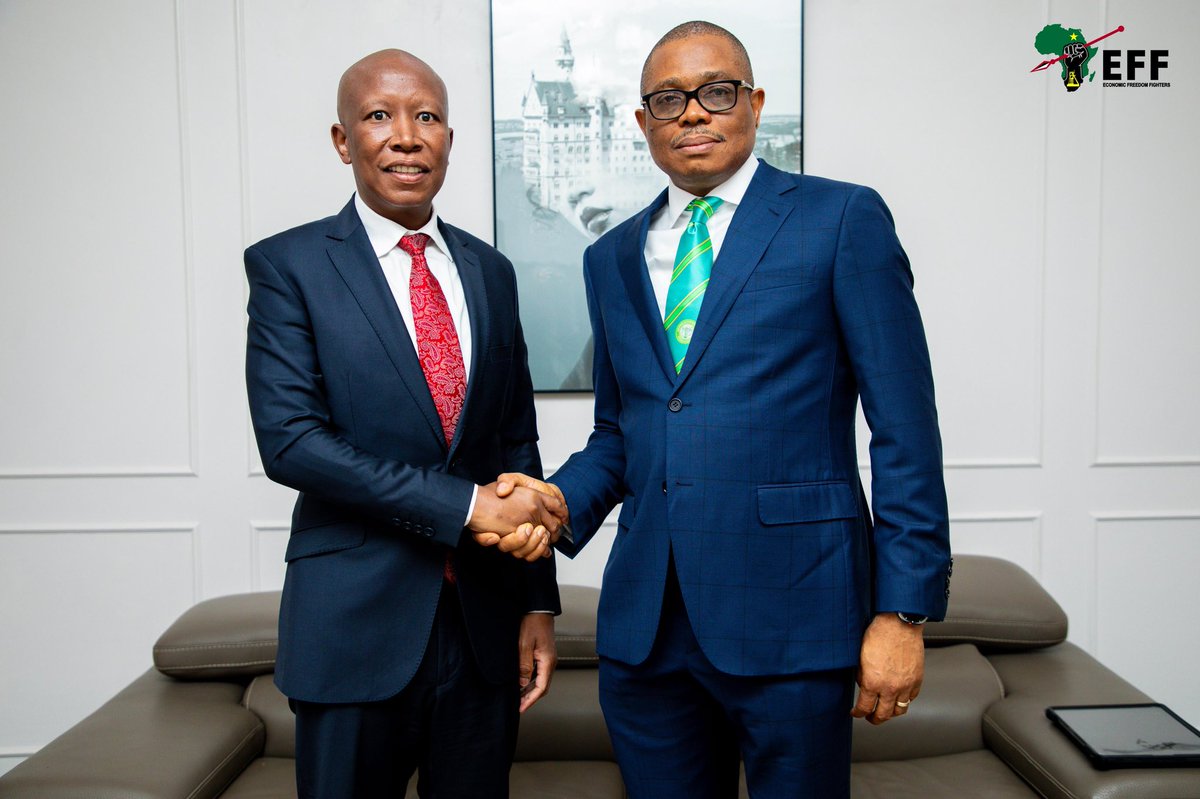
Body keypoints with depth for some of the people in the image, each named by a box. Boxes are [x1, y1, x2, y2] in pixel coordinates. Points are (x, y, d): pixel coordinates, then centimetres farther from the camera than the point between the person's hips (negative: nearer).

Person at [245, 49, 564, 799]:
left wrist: (539, 601, 6)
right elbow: (289, 440, -15)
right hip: (356, 623, -3)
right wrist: (466, 504, -19)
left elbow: (518, 441, 10)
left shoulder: (490, 271, 8)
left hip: (484, 623, 4)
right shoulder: (288, 264, -4)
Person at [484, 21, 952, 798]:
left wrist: (903, 611, -9)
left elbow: (905, 432, -5)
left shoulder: (843, 219, -2)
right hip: (645, 618, 5)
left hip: (789, 612, -4)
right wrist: (561, 500, -3)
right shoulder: (613, 257, 13)